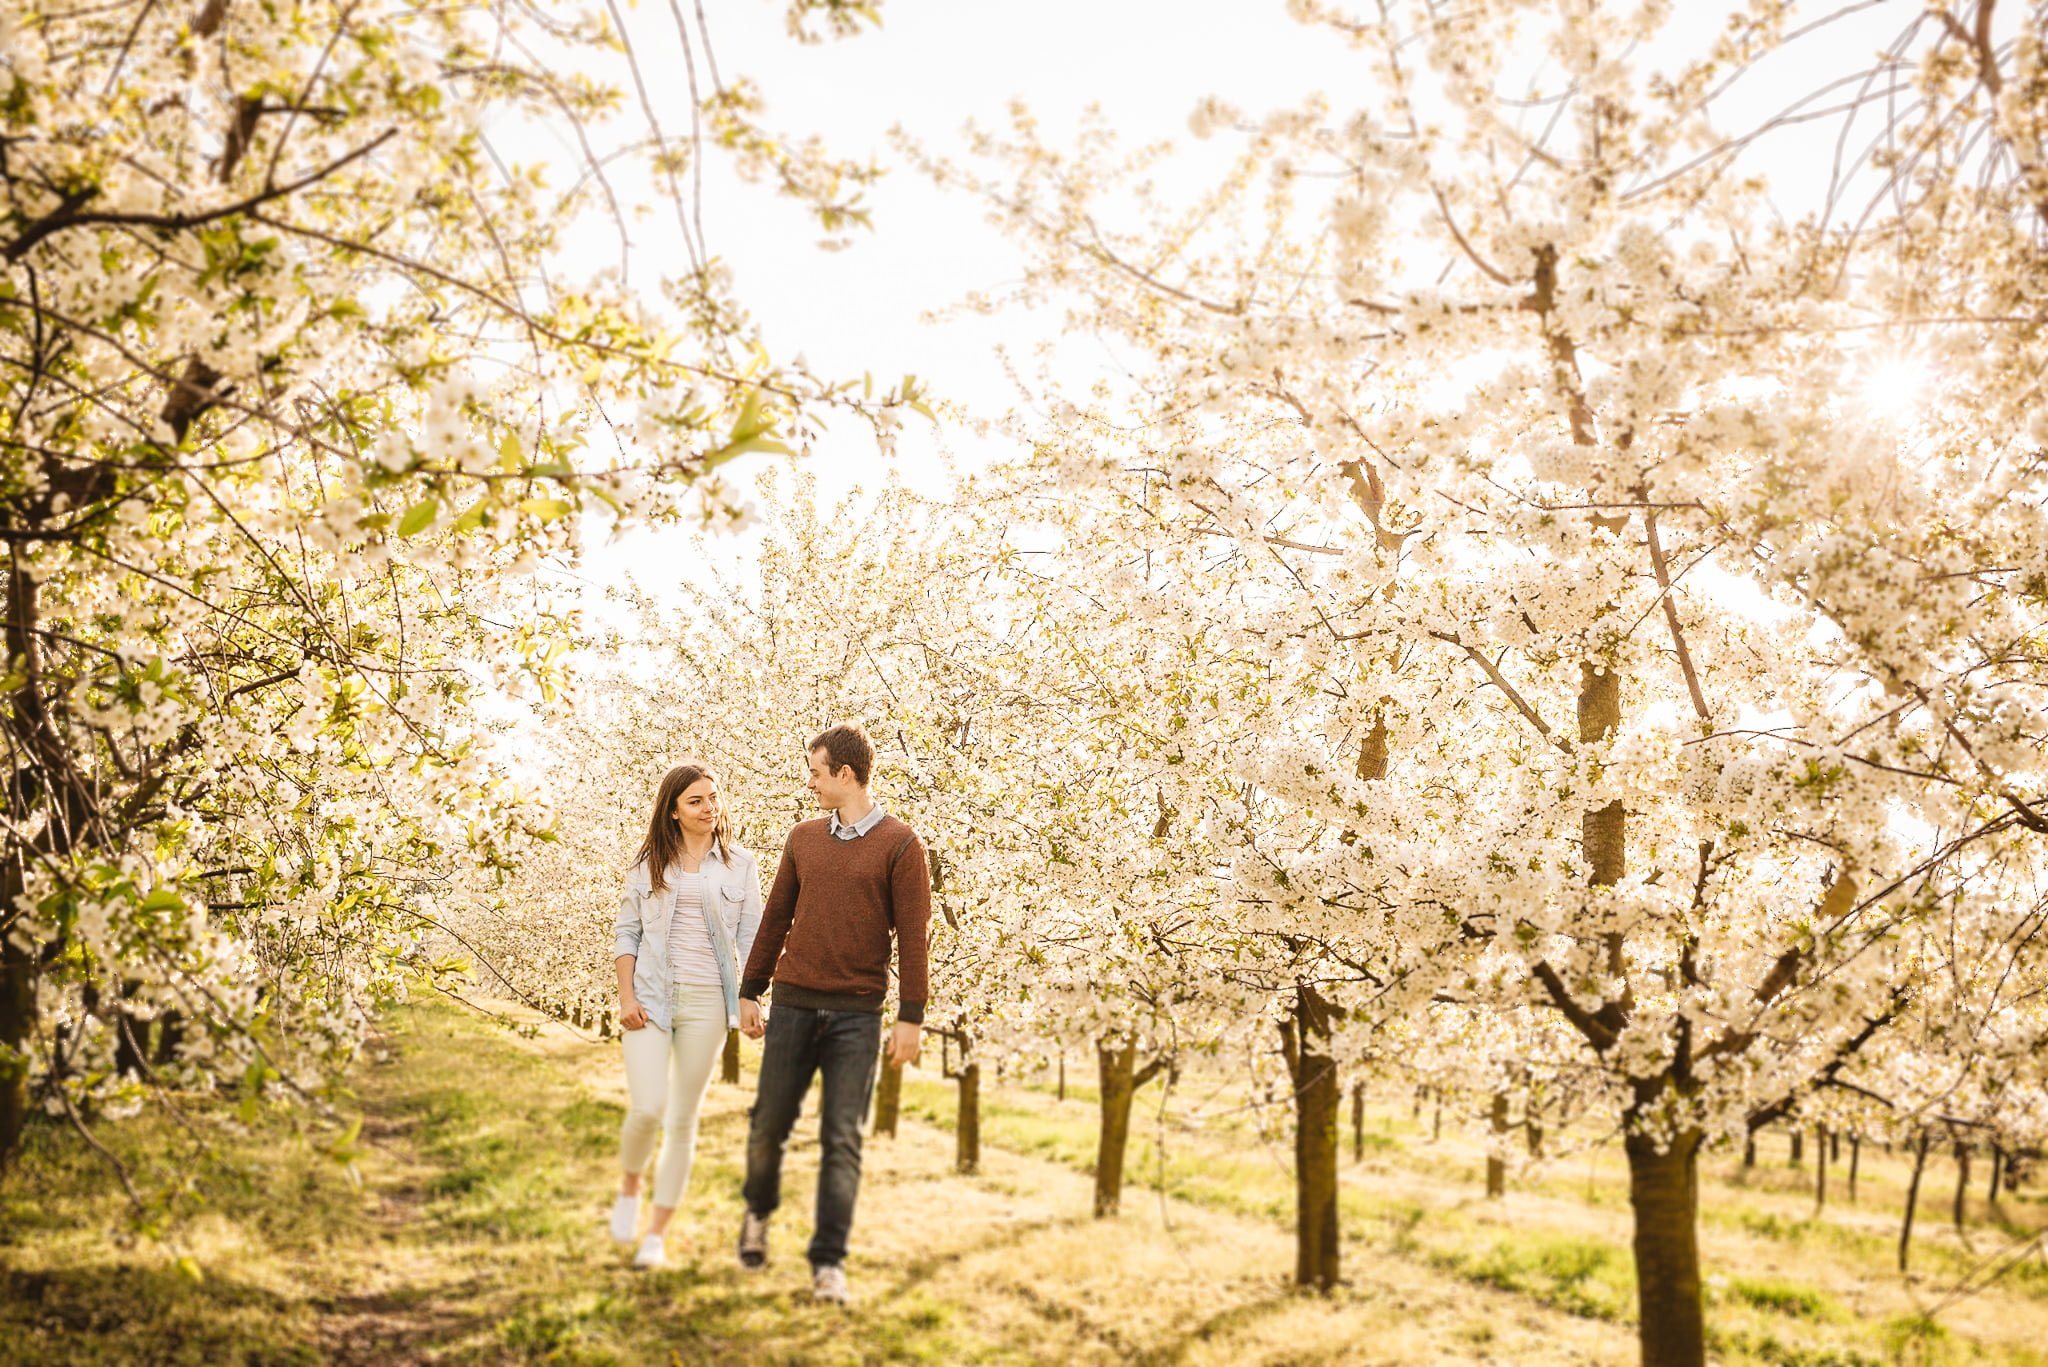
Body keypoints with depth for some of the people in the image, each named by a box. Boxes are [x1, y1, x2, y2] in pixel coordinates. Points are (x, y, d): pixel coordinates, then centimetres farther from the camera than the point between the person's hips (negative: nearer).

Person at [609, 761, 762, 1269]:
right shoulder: (648, 863, 5)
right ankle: (629, 1188, 20)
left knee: (683, 1119, 5)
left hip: (706, 1002, 0)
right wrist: (626, 997, -3)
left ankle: (657, 1235, 16)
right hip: (651, 998, 0)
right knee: (646, 1109, -13)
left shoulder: (739, 865, 4)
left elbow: (750, 939, 4)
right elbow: (627, 932, 7)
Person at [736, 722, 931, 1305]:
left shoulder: (899, 845, -3)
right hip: (793, 1006, 4)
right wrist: (749, 992, 13)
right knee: (769, 1125, 9)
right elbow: (776, 919, 15)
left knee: (841, 1140, -2)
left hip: (857, 1015, -3)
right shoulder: (803, 840, 10)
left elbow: (913, 934, -6)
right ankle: (758, 1212, 37)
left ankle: (829, 1265, 4)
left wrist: (910, 1017, -10)